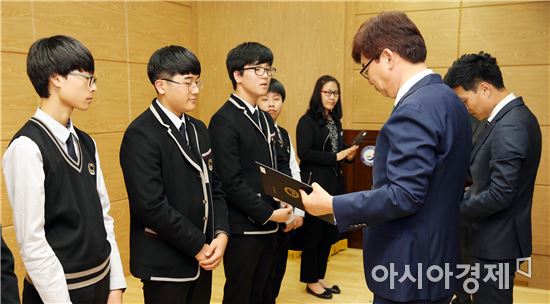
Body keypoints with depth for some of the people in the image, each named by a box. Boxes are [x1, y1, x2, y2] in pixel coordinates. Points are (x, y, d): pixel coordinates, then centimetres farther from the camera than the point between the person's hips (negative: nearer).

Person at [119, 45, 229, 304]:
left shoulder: (198, 129, 9)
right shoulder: (141, 135, -15)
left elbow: (213, 186, 9)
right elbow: (151, 205, -21)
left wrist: (221, 233, -5)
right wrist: (198, 246, -15)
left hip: (202, 259, 7)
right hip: (165, 263, -7)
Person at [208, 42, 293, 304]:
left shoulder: (265, 119, 13)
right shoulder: (224, 120, -15)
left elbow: (280, 163, 17)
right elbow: (230, 181, -20)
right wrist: (267, 213, -16)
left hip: (268, 225, 8)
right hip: (242, 227, -8)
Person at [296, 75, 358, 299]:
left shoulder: (336, 122, 13)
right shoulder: (307, 121, -10)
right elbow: (304, 153, -19)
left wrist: (349, 155, -3)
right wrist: (336, 156, -19)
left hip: (334, 184, 7)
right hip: (315, 184, -7)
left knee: (329, 233, 12)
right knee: (313, 233, 2)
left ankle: (320, 277, 26)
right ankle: (310, 281, 17)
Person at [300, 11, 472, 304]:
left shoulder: (415, 109, -22)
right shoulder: (447, 98, 9)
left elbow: (404, 195, -26)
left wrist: (331, 205, -19)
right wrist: (387, 161, 16)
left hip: (408, 268, -10)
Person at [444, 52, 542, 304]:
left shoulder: (509, 127, -24)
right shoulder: (515, 116, 8)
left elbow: (500, 195, -25)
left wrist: (454, 208, -14)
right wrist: (463, 198, 6)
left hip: (496, 242, -10)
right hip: (496, 237, 10)